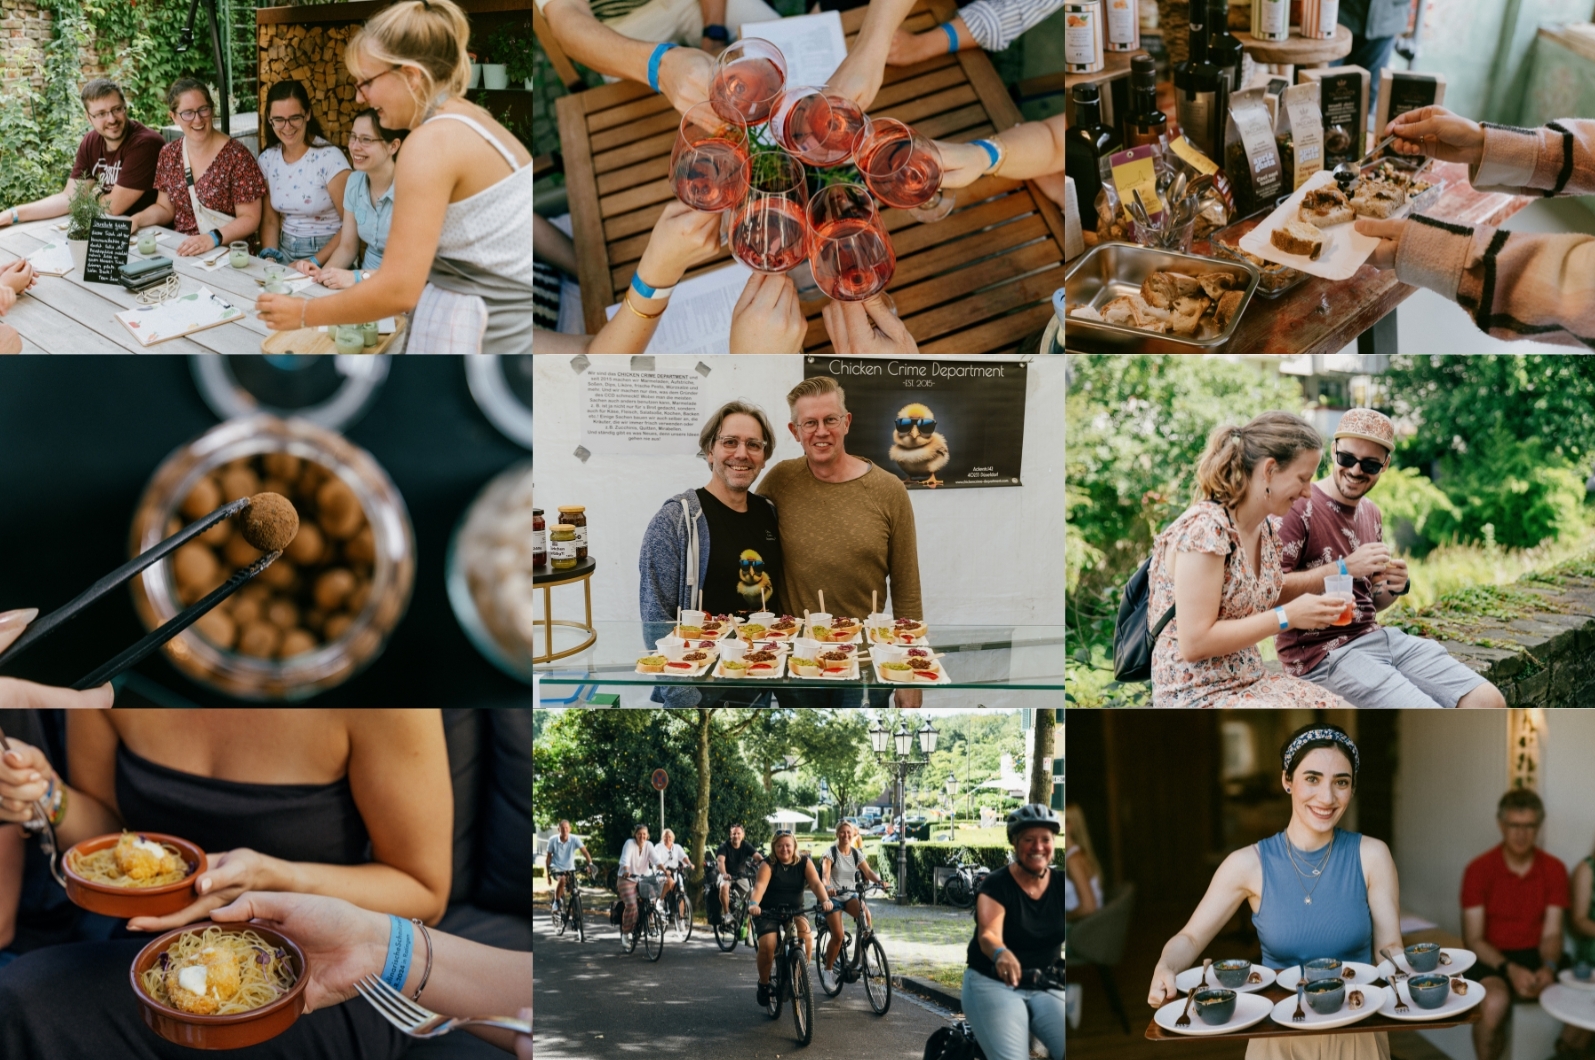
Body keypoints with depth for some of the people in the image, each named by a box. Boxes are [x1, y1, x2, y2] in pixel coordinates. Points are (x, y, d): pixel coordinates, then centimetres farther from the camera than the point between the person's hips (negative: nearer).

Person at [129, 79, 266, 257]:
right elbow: (164, 208, 18)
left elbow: (249, 219, -9)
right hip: (181, 250, 6)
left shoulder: (236, 155, -9)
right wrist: (137, 219, -1)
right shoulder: (169, 154, 8)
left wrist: (212, 239, -23)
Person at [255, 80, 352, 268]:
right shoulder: (267, 159, 7)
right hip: (284, 252, 4)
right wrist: (269, 255, -5)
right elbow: (270, 220, 14)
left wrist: (315, 261, -17)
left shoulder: (330, 158, -11)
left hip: (326, 254, -4)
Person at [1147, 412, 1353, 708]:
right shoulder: (1205, 528, -19)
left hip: (1251, 681, 9)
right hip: (1197, 695, -9)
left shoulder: (1266, 528, 7)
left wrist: (1314, 604, 2)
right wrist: (1287, 617, -19)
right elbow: (1194, 642, -22)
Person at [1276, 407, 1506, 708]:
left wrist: (1395, 587, 0)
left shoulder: (1371, 513, 14)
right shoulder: (1300, 506, -11)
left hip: (1375, 636, 8)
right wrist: (1344, 568, -22)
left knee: (1488, 702, -3)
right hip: (1322, 652, -8)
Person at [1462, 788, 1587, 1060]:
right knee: (1494, 1002, -36)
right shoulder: (1478, 870, -7)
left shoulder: (1554, 869, 3)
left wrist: (1548, 967, -20)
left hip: (1536, 956, 4)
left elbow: (1551, 934, 2)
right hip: (1492, 959, -4)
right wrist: (1510, 969, -23)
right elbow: (1473, 939, -7)